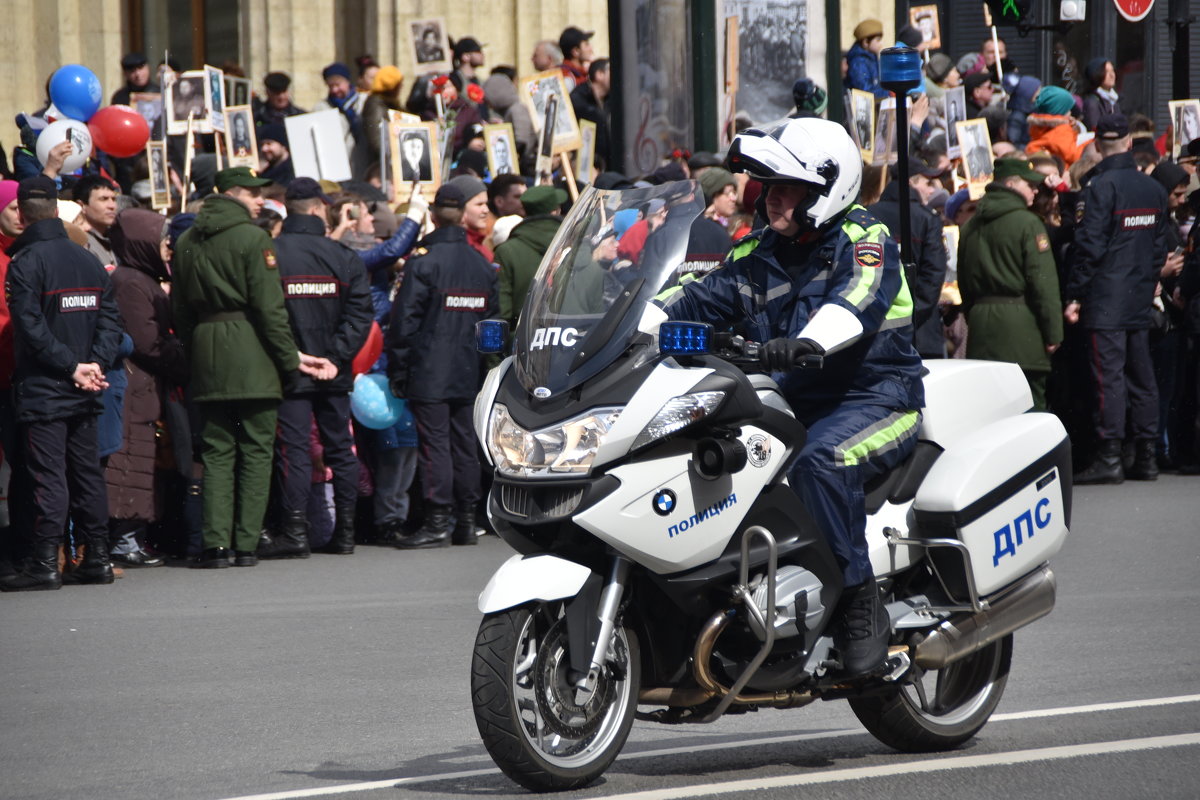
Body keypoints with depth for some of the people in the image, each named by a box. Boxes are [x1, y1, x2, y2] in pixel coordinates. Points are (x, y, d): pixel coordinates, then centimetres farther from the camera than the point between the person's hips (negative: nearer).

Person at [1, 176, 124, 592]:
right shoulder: (89, 261, 9)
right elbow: (110, 318, 6)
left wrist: (74, 367, -12)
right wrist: (95, 363, -2)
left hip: (42, 390, -6)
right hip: (83, 397, 6)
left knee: (48, 475, -7)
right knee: (87, 471, 11)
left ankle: (45, 563, -9)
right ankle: (96, 556, 12)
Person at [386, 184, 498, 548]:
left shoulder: (423, 260, -11)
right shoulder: (483, 264, 9)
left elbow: (405, 319, -12)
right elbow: (491, 316, 15)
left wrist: (398, 371, -6)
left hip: (430, 374, -6)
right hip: (468, 374, 6)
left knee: (434, 443, -6)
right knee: (464, 443, 10)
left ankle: (437, 524, -9)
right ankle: (466, 521, 13)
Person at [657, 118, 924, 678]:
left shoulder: (864, 239, -7)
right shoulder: (758, 255, 15)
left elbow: (857, 302, -27)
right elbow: (702, 298, 6)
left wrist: (807, 343, -47)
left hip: (875, 396, -7)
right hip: (789, 402, 7)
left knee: (820, 461, -37)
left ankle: (860, 602, -29)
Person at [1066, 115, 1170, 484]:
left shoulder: (1100, 186, -12)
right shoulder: (1154, 189, 9)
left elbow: (1090, 246, -15)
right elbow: (1160, 246, 14)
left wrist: (1075, 296, -10)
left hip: (1106, 301, -7)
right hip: (1140, 301, 7)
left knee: (1109, 376, -8)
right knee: (1141, 376, 9)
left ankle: (1109, 457, -11)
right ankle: (1146, 457, 11)